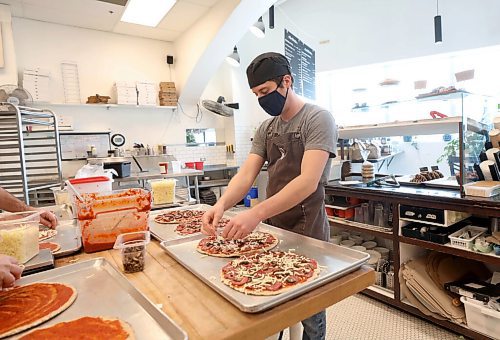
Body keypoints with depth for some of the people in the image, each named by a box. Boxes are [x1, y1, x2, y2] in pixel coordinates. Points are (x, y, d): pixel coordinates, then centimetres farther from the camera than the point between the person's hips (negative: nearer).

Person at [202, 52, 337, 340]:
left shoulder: (318, 119, -13)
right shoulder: (266, 129, 8)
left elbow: (308, 181, -24)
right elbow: (247, 174, -1)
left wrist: (257, 214, -34)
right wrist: (222, 204, -20)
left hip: (307, 231, -5)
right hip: (273, 227, 6)